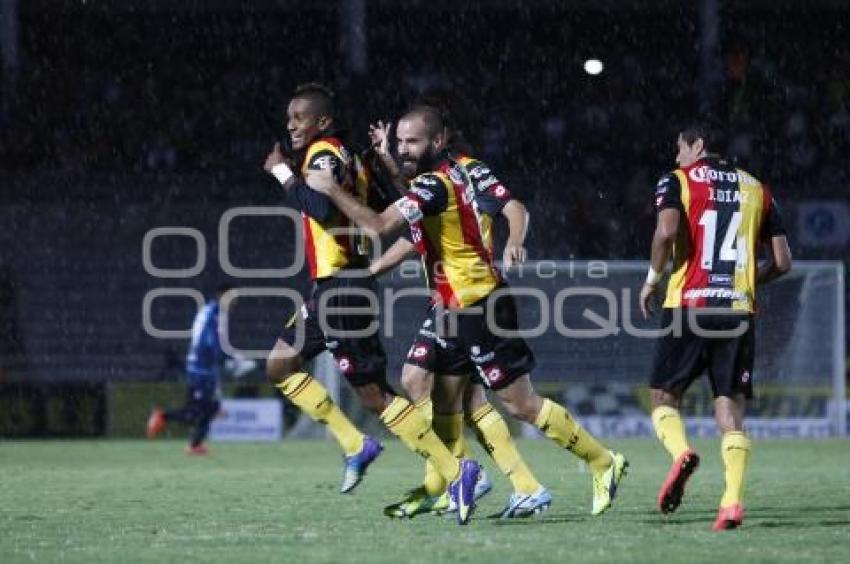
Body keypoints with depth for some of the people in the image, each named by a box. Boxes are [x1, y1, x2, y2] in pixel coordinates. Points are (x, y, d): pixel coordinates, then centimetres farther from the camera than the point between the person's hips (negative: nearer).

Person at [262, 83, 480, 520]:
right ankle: (354, 445, 11)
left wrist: (284, 174, -18)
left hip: (341, 288, -10)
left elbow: (323, 207, -28)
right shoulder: (348, 158, 18)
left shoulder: (325, 154, -10)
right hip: (332, 289, 10)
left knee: (371, 392, -10)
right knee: (280, 366, 15)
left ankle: (454, 471, -11)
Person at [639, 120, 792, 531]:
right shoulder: (756, 189, 15)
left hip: (689, 307, -3)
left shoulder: (678, 181, 4)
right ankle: (732, 501, -14)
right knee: (731, 407, 3)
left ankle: (681, 452, -19)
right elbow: (782, 262, 12)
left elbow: (667, 231, -16)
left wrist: (653, 278, -1)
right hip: (739, 309, 3)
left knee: (664, 395, 11)